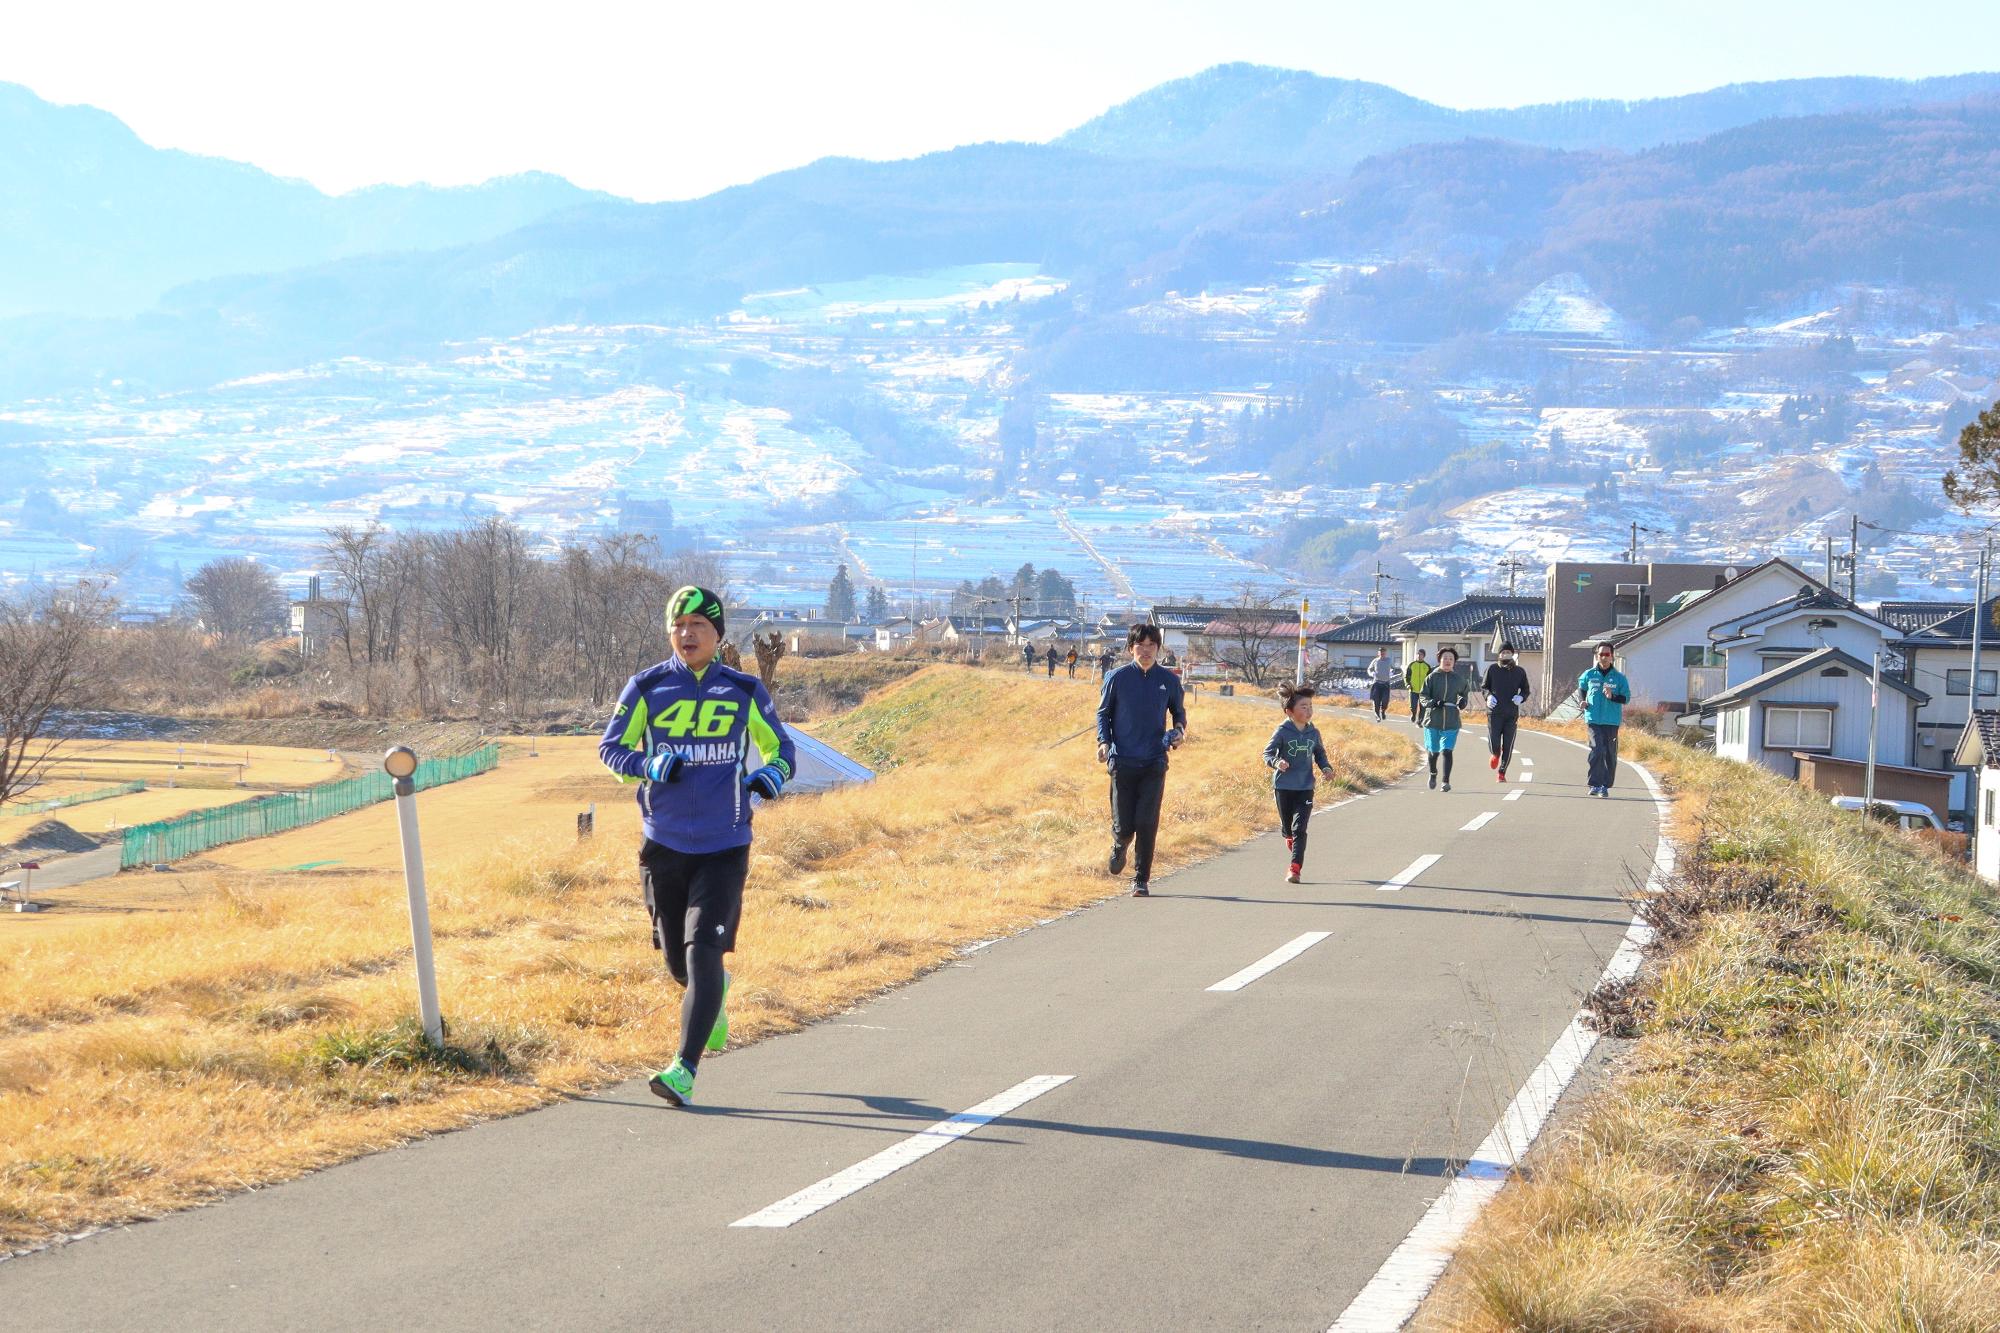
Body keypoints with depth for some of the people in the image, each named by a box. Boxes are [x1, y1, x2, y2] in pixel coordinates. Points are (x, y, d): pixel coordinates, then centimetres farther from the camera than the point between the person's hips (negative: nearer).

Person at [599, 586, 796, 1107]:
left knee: (704, 954, -15)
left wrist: (772, 774, -10)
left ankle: (684, 1070, -16)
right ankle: (713, 995, 48)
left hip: (724, 847, -2)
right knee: (677, 960, 11)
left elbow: (780, 746, 14)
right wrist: (648, 765, -20)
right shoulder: (647, 687, 1)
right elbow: (610, 747, 1)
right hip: (664, 844, 2)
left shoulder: (744, 691, 3)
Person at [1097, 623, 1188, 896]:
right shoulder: (1118, 677, 0)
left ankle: (1142, 881, 3)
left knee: (1147, 824, -7)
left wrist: (1179, 730, -4)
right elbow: (1103, 712, 8)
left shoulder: (1169, 680, 4)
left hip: (1154, 763, 1)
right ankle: (1119, 847, 35)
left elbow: (1179, 712, 18)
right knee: (1124, 826, -1)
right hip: (1122, 762, -1)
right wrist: (1104, 742, -8)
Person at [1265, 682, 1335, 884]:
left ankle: (1295, 869, -10)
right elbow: (1267, 752, -8)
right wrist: (1276, 762, -29)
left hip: (1305, 787, 1)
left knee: (1299, 828, -9)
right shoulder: (1282, 732, -10)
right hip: (1284, 786, -1)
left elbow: (1319, 753, 18)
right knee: (1287, 827, 14)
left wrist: (1326, 767, 1)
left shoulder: (1313, 733, 2)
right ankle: (1290, 839, 50)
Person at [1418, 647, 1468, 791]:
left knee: (1447, 751, -13)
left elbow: (1463, 693, 22)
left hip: (1451, 722, 0)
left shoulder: (1459, 679, 6)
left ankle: (1446, 782, -9)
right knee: (1433, 751, 10)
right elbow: (1423, 697, -2)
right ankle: (1433, 774, 39)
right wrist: (1434, 703, -22)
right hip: (1433, 719, 0)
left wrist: (1462, 702, -1)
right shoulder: (1431, 677, 0)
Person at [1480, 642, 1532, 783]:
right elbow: (1484, 686, 11)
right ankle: (1496, 755, 27)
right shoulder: (1492, 669, 3)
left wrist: (1521, 697, -7)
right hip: (1495, 712, -1)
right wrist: (1488, 697, -9)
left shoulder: (1519, 672, 6)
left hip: (1512, 714, 1)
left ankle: (1502, 773, 16)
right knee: (1493, 743, -10)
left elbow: (1525, 690, 15)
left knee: (1508, 747, 1)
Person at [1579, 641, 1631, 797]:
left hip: (1612, 721, 1)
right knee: (1597, 750, -15)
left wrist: (1612, 696, -14)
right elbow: (1581, 688, 24)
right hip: (1594, 719, -1)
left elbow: (1626, 698, 3)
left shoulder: (1619, 677, 2)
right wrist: (1583, 701, 6)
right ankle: (1595, 784, -14)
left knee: (1610, 754, 5)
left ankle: (1605, 786, 14)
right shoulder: (1589, 674, 6)